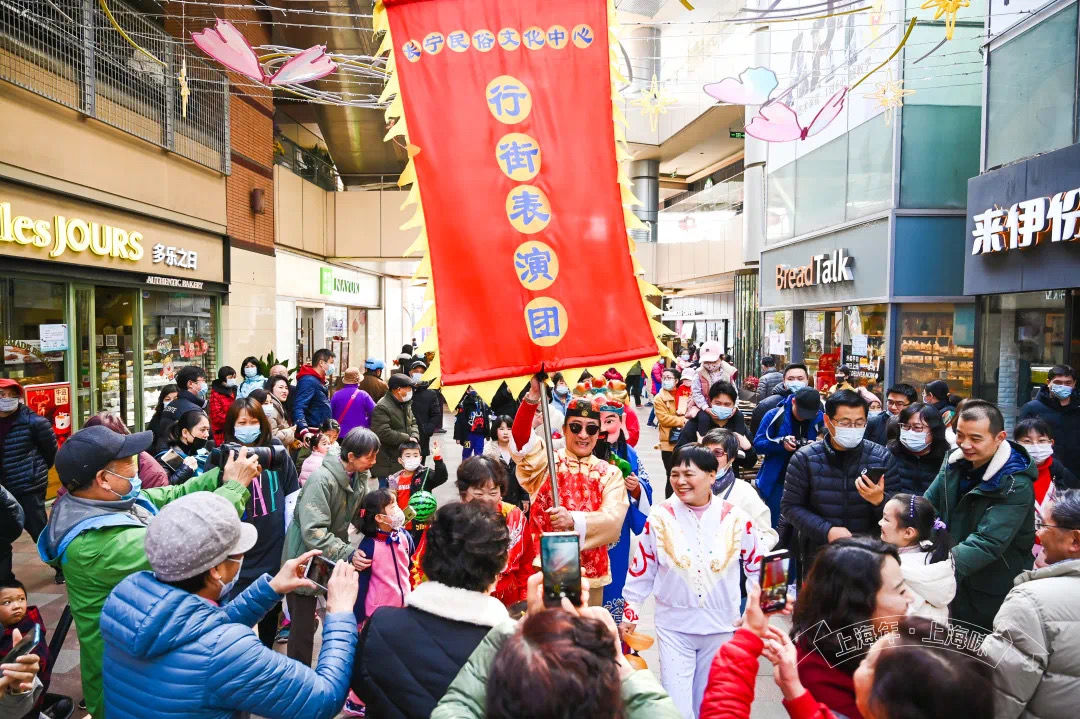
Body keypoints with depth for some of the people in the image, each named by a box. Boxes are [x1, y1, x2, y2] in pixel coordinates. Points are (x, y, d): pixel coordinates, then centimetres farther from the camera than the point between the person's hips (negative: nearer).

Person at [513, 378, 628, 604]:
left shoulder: (610, 473, 4)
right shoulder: (546, 461, 0)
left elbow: (614, 520, -11)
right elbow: (521, 437, -19)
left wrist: (574, 521, -29)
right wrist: (534, 395, -34)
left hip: (590, 573, 2)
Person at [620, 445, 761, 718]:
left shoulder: (736, 519, -8)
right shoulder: (660, 517, -9)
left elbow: (756, 567, 6)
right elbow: (641, 570, 0)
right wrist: (630, 611, 3)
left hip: (721, 626, 1)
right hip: (674, 626, -1)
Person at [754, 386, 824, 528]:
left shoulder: (819, 418, -1)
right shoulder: (774, 415, -7)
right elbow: (758, 444, -7)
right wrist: (781, 442, -23)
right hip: (776, 480, -1)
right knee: (772, 523, 7)